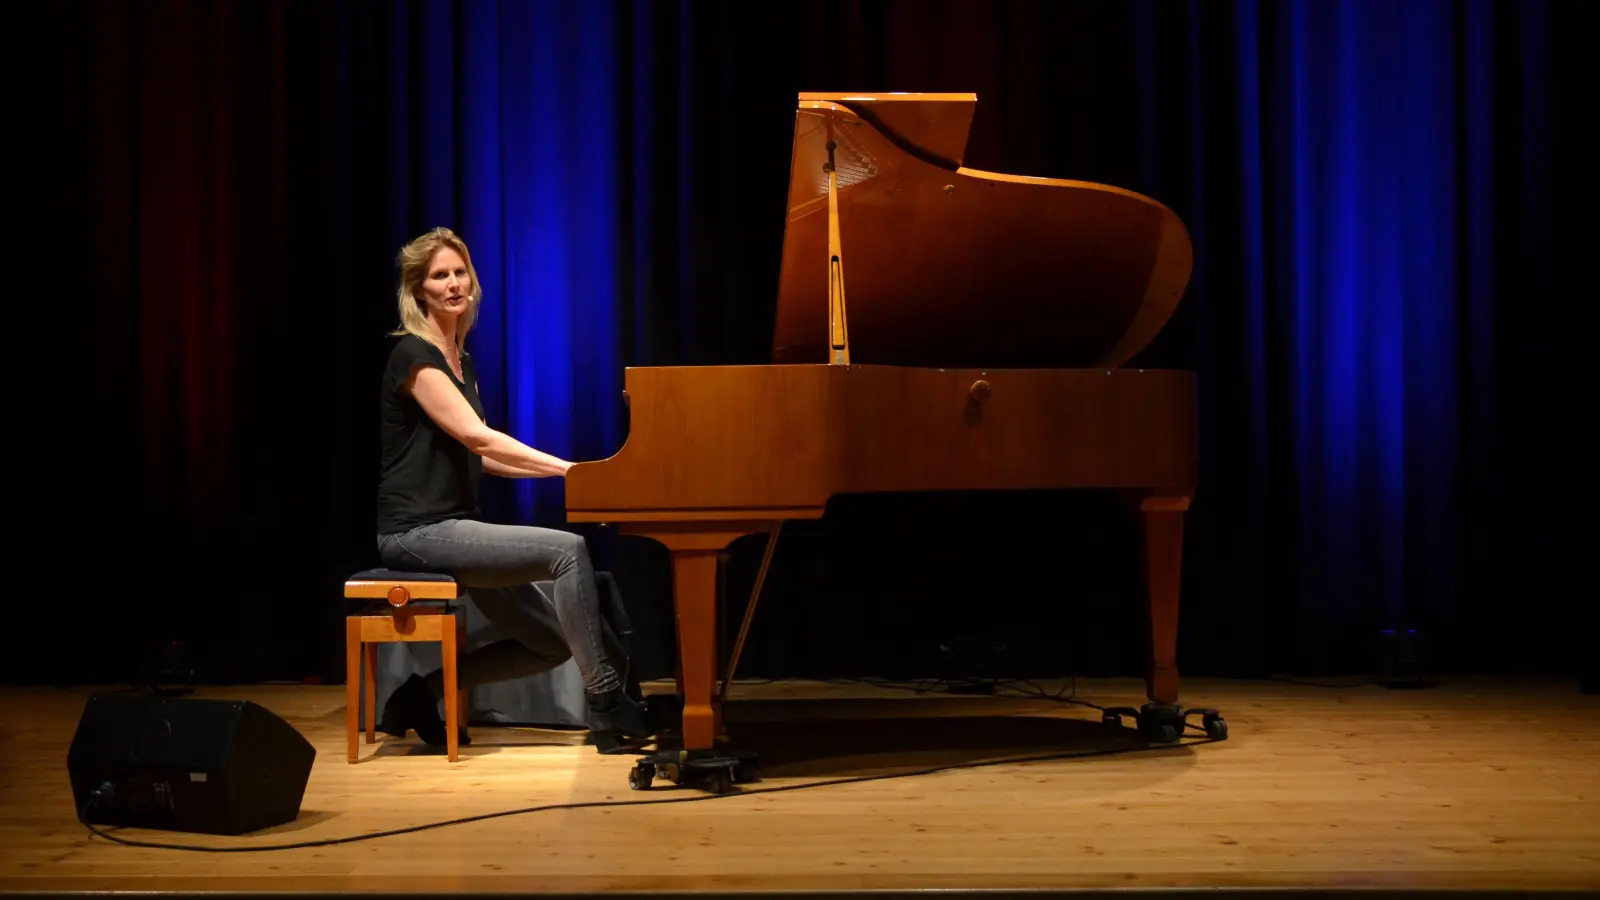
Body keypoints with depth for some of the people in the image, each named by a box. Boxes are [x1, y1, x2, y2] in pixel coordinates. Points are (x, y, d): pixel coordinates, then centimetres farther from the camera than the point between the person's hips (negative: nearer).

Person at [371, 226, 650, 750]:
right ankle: (607, 703, -19)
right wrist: (568, 467, -21)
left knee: (552, 644, 5)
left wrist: (557, 471, 5)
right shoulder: (414, 355, -11)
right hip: (419, 532, -9)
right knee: (568, 550, -24)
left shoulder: (459, 359, 16)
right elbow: (475, 436, -20)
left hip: (454, 527, 9)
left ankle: (423, 694, 15)